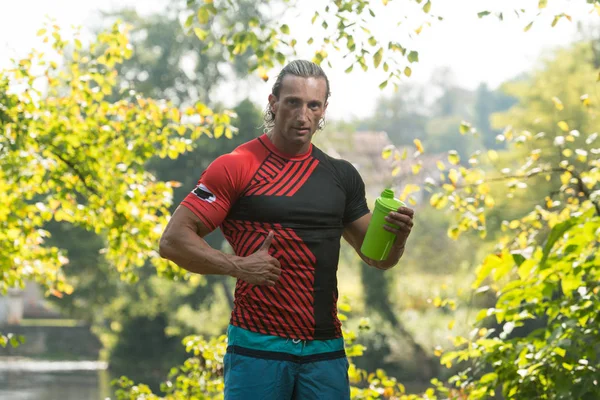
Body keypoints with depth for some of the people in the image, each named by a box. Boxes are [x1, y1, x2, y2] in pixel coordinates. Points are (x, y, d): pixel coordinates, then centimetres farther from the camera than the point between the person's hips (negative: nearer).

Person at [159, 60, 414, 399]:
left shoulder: (341, 175, 12)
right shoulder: (236, 167, -3)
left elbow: (378, 257, 19)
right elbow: (173, 240, -7)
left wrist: (398, 235, -3)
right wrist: (237, 266, -18)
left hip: (326, 348, 4)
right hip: (258, 345, -4)